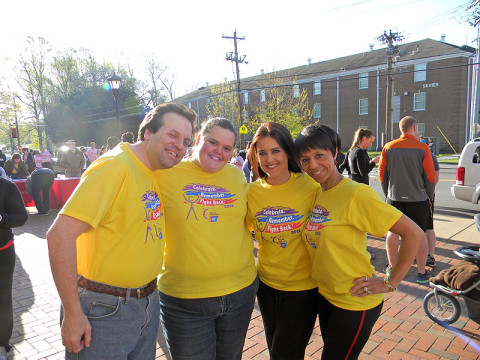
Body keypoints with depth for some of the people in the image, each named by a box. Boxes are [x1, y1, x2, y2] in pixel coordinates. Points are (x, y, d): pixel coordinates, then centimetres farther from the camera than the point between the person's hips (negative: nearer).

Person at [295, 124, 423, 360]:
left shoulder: (356, 194, -21)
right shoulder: (314, 192, 0)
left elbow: (413, 233, -20)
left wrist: (390, 283, -16)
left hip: (355, 303, -7)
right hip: (325, 295, 7)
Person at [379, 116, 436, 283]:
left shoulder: (388, 147, -2)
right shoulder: (422, 148, -9)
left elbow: (382, 174, 3)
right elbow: (430, 177, -6)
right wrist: (429, 196, 9)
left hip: (394, 198, 2)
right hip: (418, 199, -2)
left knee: (393, 232, 13)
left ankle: (391, 267, 22)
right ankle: (421, 272, 15)